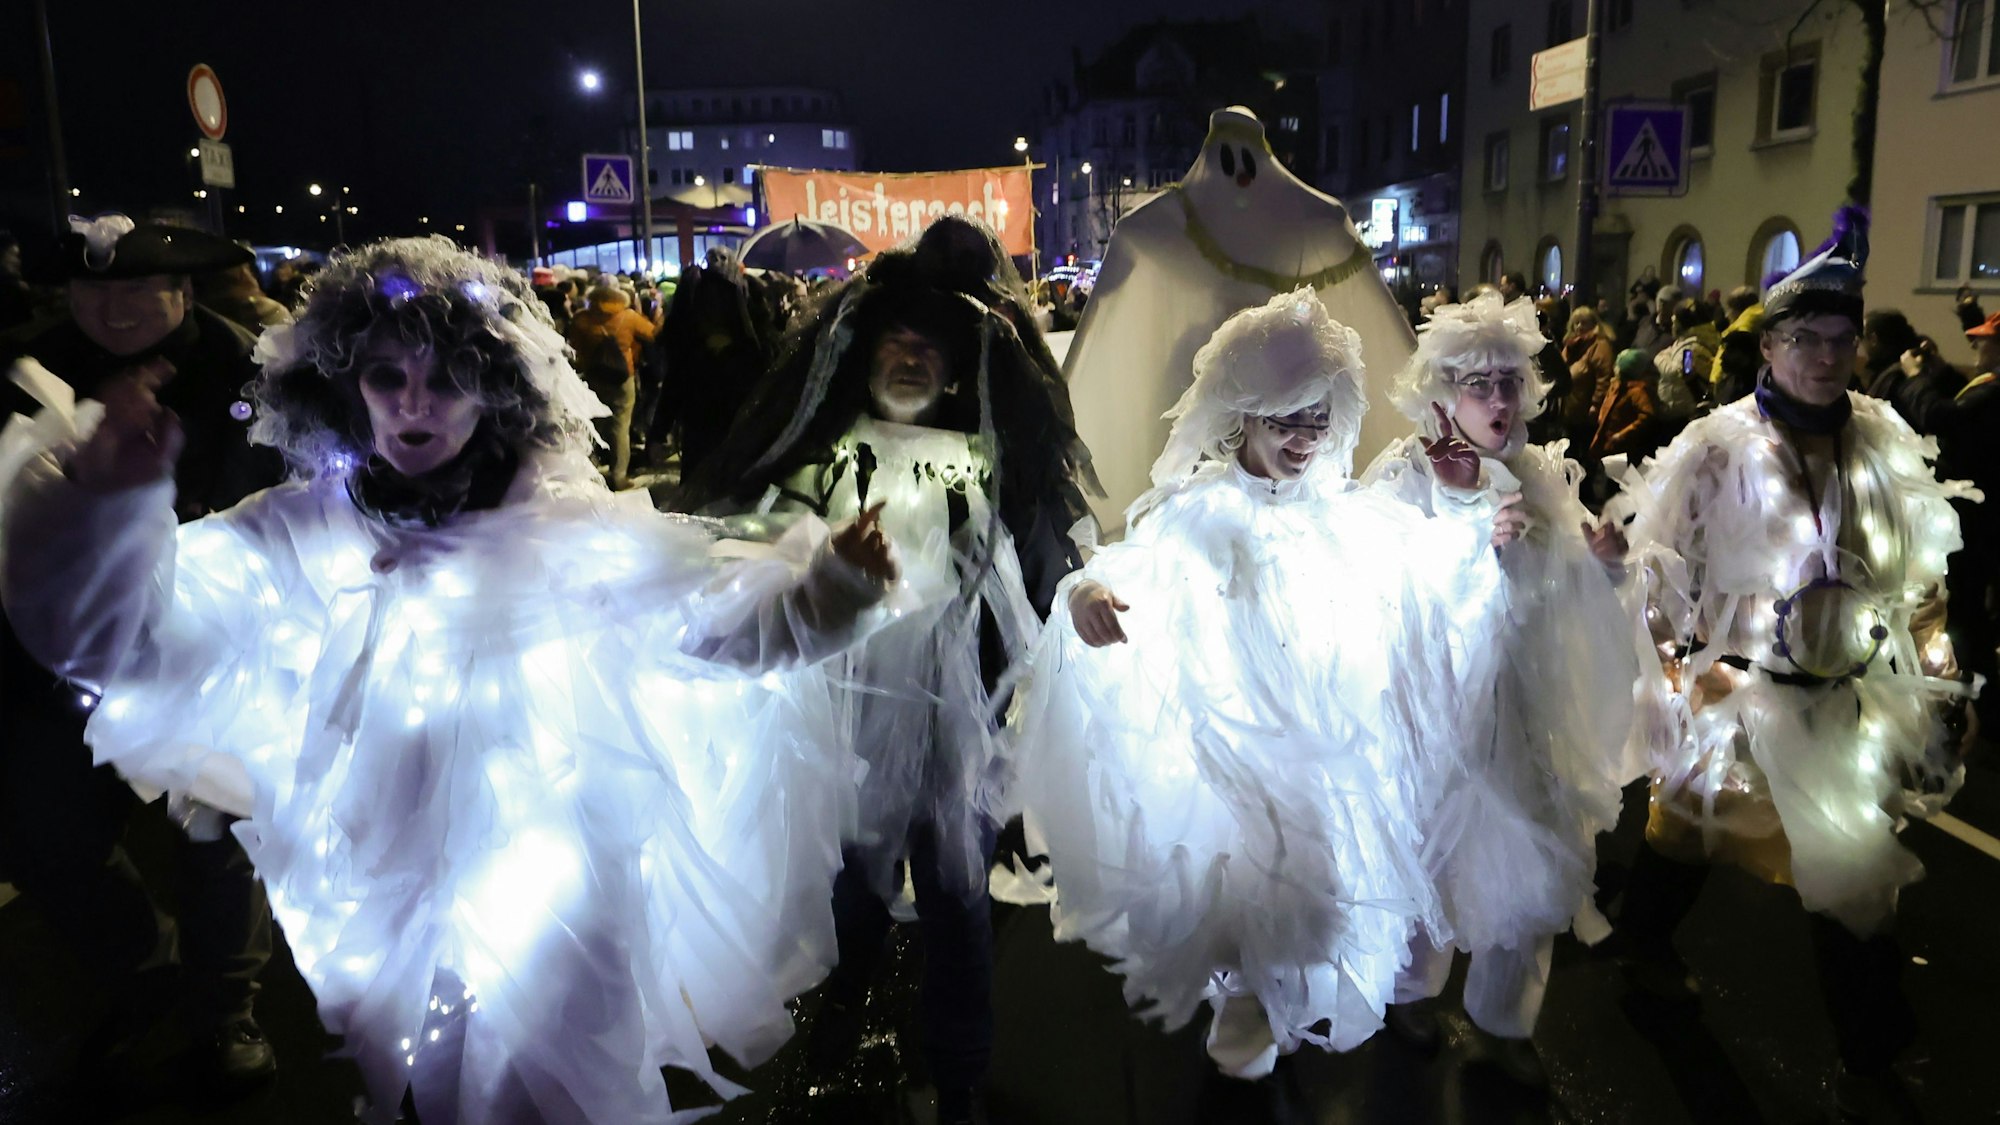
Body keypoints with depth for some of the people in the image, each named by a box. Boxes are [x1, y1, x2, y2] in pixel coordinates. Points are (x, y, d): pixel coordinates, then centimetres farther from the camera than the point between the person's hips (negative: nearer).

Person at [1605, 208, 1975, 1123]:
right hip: (1742, 693, -3)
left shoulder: (1886, 440, -2)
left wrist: (1936, 671, 8)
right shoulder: (1720, 445, -12)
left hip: (1858, 698, 3)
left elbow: (1920, 571, 8)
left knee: (1857, 866, 10)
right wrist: (1677, 669, -10)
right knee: (1690, 821, 17)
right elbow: (1663, 565, -8)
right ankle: (1644, 937, 46)